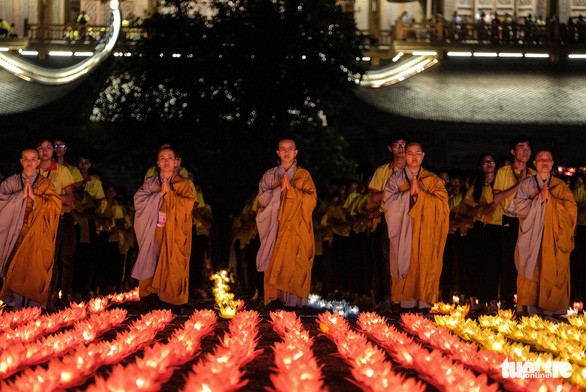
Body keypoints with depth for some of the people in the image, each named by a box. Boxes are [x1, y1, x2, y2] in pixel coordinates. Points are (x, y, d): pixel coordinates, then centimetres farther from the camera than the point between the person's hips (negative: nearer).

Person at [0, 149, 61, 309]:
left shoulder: (45, 184, 9)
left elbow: (56, 205, -4)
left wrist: (34, 197, -11)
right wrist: (21, 195, -13)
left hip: (38, 238, 0)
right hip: (17, 234, 0)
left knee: (35, 271, -8)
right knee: (17, 272, -6)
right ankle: (17, 312, -3)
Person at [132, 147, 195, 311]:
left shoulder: (183, 184, 8)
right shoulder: (150, 183, 13)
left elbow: (187, 205, -7)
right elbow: (138, 201, -2)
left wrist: (169, 193, -9)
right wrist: (159, 194, -10)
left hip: (174, 237, -1)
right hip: (153, 234, 1)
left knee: (172, 269, -6)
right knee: (151, 267, -5)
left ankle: (173, 307, -2)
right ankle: (147, 304, -3)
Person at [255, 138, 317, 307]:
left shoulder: (303, 175, 8)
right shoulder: (270, 175, 13)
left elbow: (311, 199, -3)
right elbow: (262, 199, 4)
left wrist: (291, 188, -12)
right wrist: (279, 189, -11)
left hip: (296, 229, -1)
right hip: (275, 228, 2)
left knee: (295, 265, -9)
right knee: (276, 264, -5)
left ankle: (293, 299, -9)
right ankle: (275, 297, -4)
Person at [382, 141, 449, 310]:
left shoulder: (433, 180, 10)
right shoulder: (395, 180, 10)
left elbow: (441, 203, -4)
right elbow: (389, 203, -4)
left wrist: (420, 192, -12)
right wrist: (409, 193, -13)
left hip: (426, 235, 0)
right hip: (404, 236, 0)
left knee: (425, 269, -6)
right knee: (406, 269, -4)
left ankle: (424, 307, -4)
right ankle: (406, 308, -2)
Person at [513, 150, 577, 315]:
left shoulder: (561, 186, 9)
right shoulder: (526, 184, 8)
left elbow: (571, 209, -3)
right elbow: (519, 207, -4)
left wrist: (551, 200, -13)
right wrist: (539, 199, -14)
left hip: (555, 239, 0)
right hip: (532, 238, 0)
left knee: (553, 274, -3)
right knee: (533, 271, -3)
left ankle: (552, 310, 1)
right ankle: (532, 308, 2)